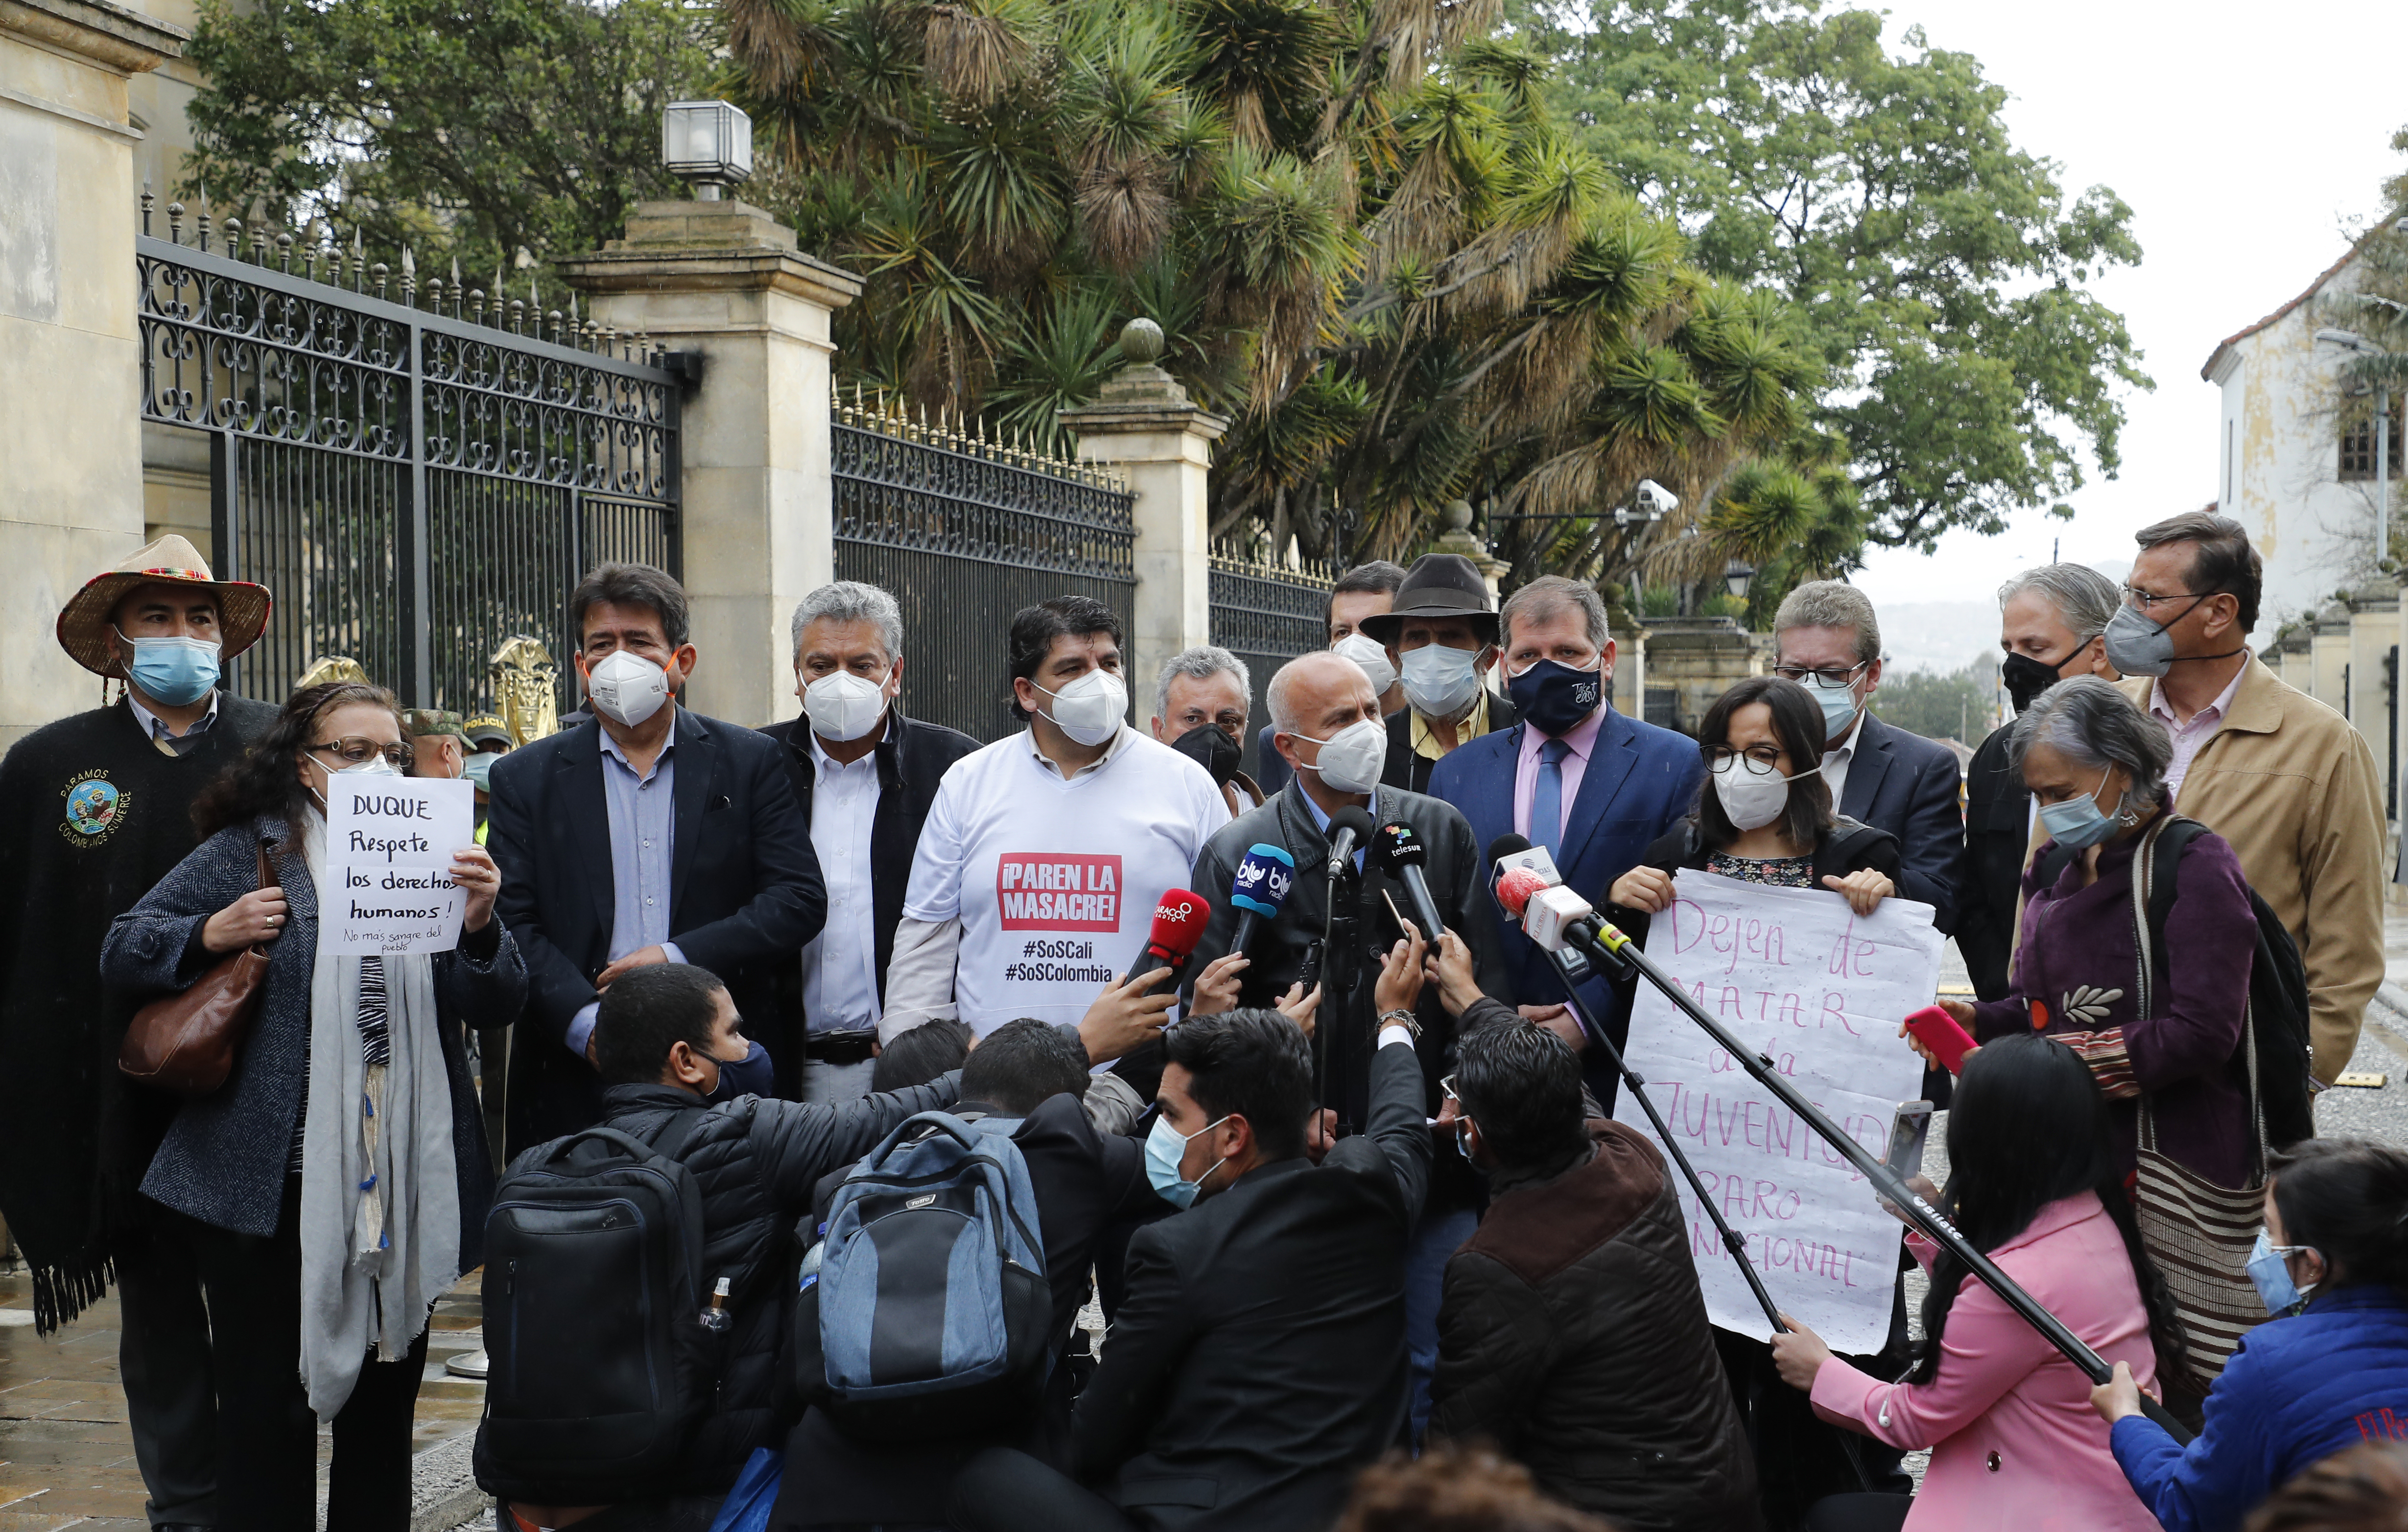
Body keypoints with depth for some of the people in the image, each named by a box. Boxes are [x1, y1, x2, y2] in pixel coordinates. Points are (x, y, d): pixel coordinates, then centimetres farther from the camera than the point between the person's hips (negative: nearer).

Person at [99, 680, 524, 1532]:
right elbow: (123, 952, 4)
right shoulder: (245, 853, 2)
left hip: (404, 1181, 3)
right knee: (266, 1411, 4)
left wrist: (481, 925, -17)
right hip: (275, 1186, -3)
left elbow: (497, 1008, 3)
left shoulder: (427, 859, 9)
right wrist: (211, 935, -14)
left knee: (384, 1406, 14)